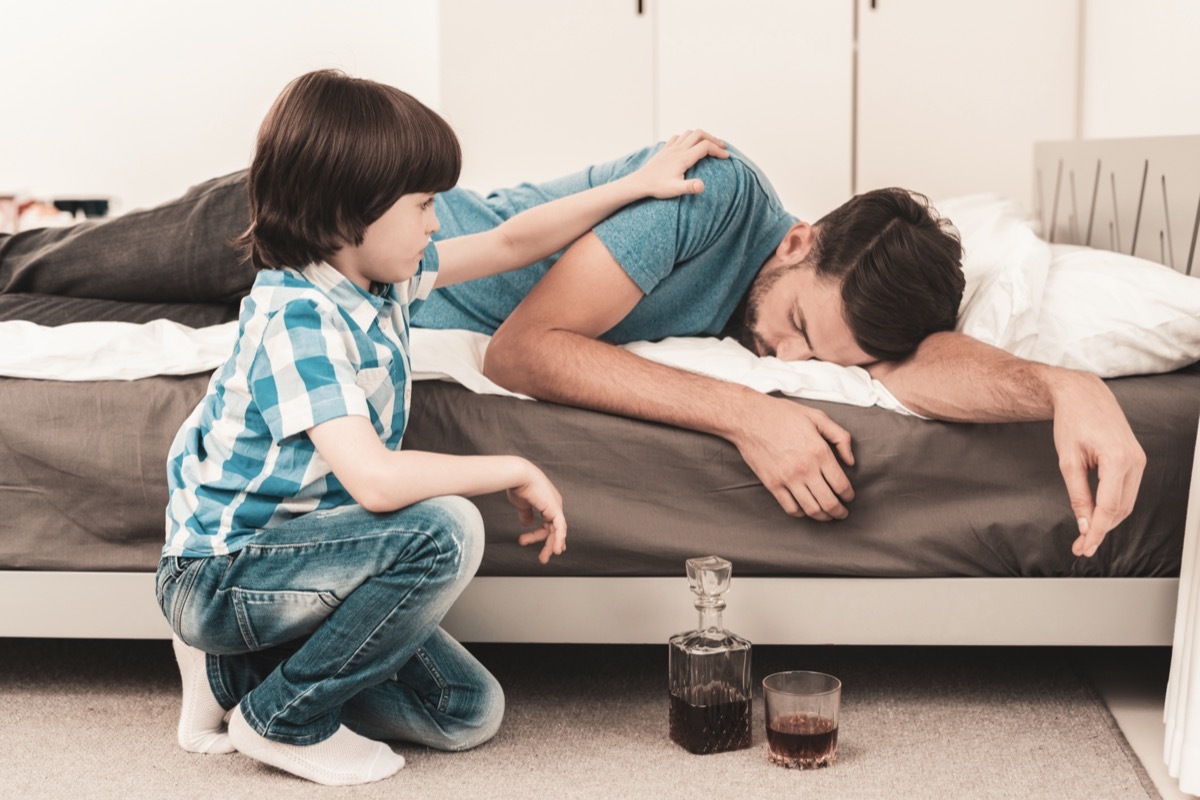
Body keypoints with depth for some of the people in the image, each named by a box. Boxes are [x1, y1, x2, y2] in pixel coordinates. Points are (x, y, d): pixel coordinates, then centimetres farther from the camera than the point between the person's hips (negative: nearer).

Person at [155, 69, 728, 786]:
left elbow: (509, 245, 15)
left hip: (295, 548, 9)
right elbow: (376, 479, -37)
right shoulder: (296, 320, -26)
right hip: (222, 574, -9)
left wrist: (639, 184, 15)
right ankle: (283, 716, -11)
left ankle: (236, 673, 13)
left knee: (470, 712, 3)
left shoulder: (378, 274, 0)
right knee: (443, 532, -31)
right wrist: (516, 471, -24)